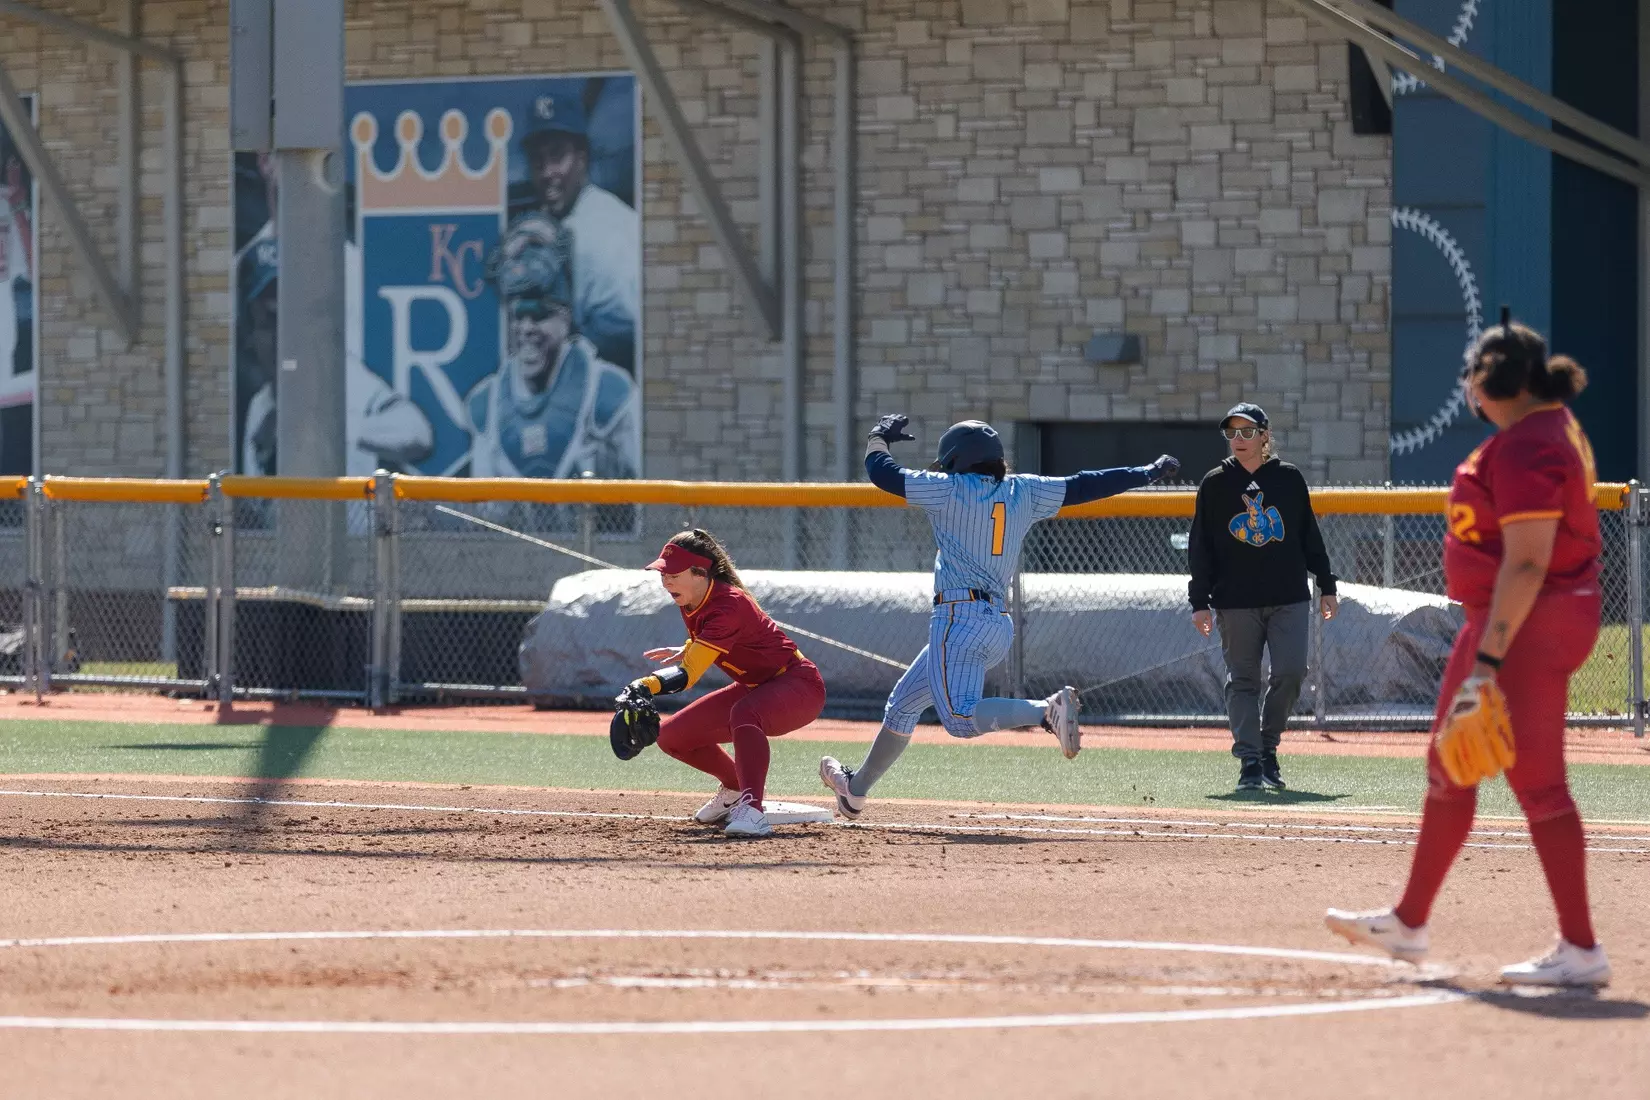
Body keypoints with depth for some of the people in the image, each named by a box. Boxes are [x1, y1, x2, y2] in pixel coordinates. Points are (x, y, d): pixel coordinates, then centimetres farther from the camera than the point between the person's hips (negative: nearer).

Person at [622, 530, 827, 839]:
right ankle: (734, 788, 27)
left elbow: (687, 676, -40)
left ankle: (751, 810, -48)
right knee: (672, 735, 4)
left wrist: (650, 684, -54)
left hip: (799, 687, -10)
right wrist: (687, 650, 9)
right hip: (755, 687, 10)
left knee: (744, 712, -42)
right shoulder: (692, 603, -3)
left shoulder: (728, 605, -30)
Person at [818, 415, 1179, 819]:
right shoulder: (1023, 491, 11)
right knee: (903, 704, 20)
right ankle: (856, 789, 29)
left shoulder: (950, 488, -3)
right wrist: (1147, 472, 19)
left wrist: (879, 438, 21)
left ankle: (1048, 710, -36)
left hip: (959, 616, -9)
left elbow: (883, 474, 0)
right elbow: (1081, 486, 11)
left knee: (960, 718, -21)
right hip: (1000, 623, 9)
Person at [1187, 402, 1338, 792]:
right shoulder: (1214, 484, 3)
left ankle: (1268, 748, 12)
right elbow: (1200, 547, 3)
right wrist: (1200, 602, -3)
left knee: (1290, 672, -8)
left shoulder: (1289, 478, 6)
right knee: (1243, 681, 0)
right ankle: (1250, 762, 2)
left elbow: (1310, 536, 12)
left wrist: (1327, 587, 10)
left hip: (1290, 598, 1)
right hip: (1236, 602, -1)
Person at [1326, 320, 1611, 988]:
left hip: (1530, 627, -11)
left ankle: (1580, 951, -7)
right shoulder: (1551, 428, 13)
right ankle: (1409, 924, 28)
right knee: (1447, 771, 17)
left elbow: (1527, 563, -26)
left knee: (1535, 781, -9)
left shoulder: (1525, 450, -20)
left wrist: (1487, 662, -28)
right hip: (1494, 622, 11)